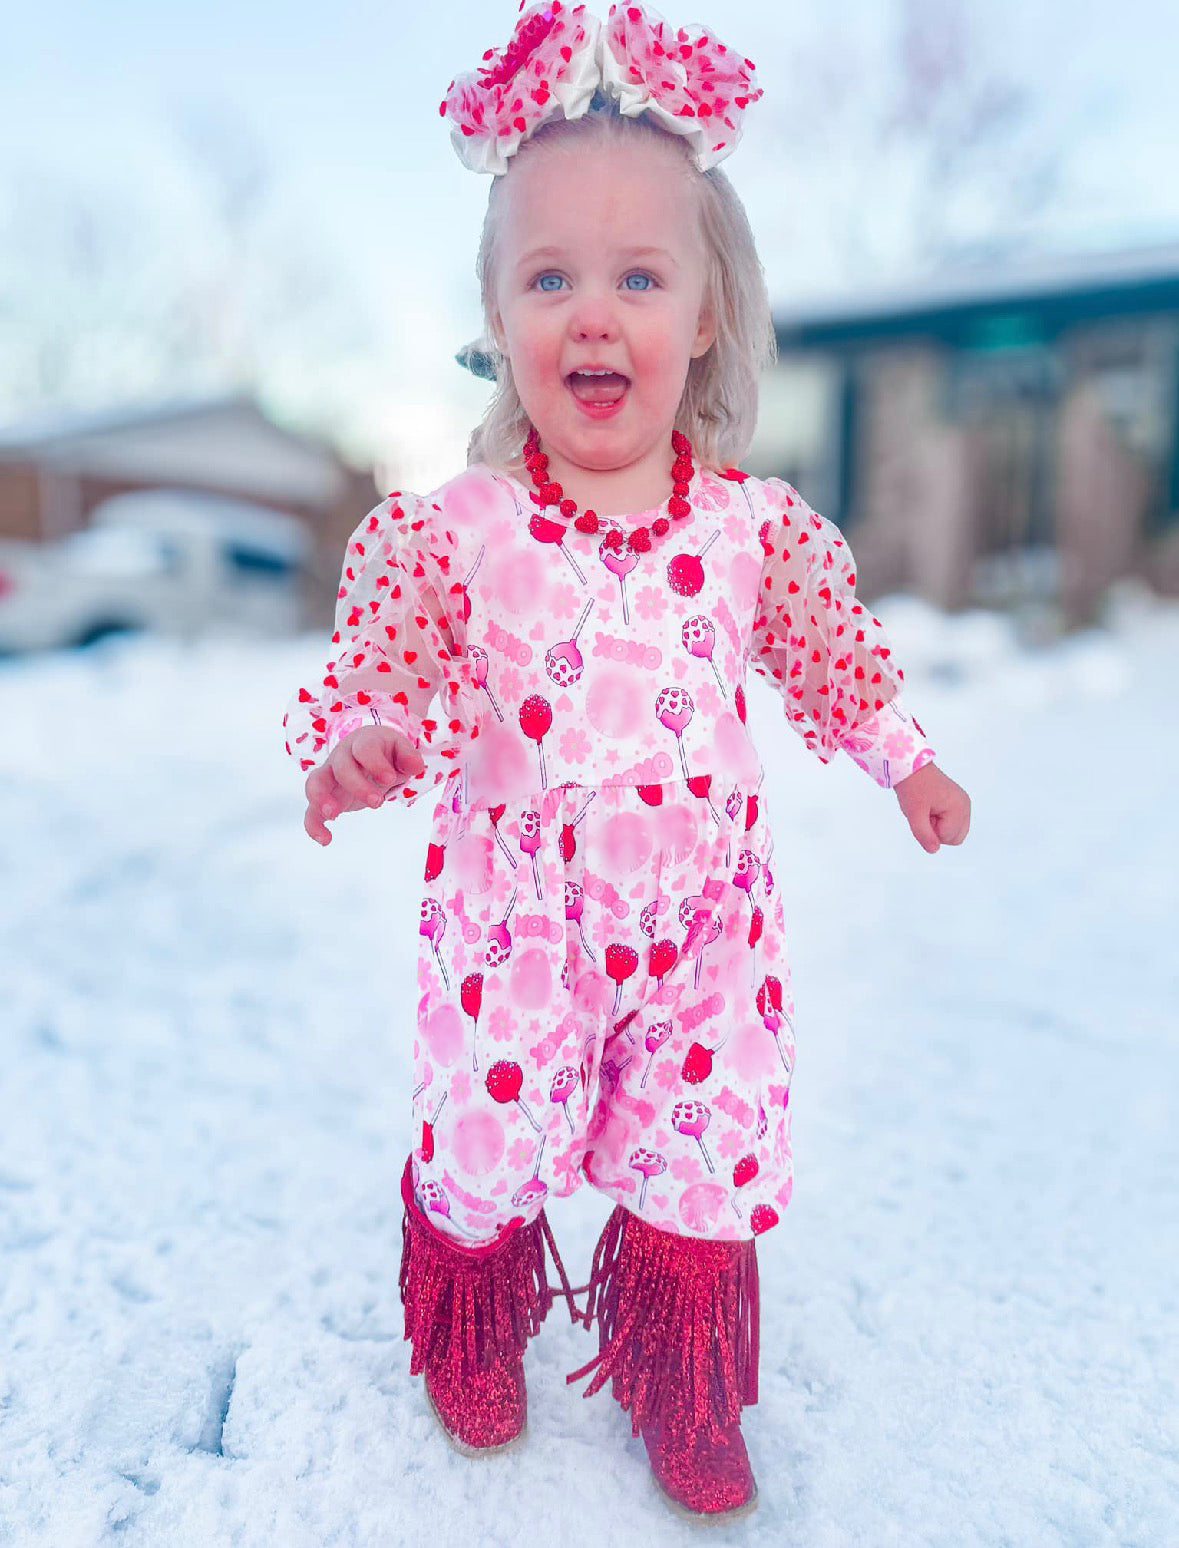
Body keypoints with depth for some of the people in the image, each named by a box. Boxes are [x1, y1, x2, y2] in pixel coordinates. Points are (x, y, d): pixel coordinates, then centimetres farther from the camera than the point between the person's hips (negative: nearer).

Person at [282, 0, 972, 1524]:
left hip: (701, 924, 2)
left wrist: (902, 759, 16)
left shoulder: (755, 526, -3)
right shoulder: (452, 531, -11)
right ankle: (471, 1338, 51)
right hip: (518, 927, -1)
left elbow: (832, 657, 12)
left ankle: (679, 1384, 44)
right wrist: (357, 748, -26)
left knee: (706, 1167, 13)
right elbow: (378, 676, -5)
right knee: (487, 1154, 15)